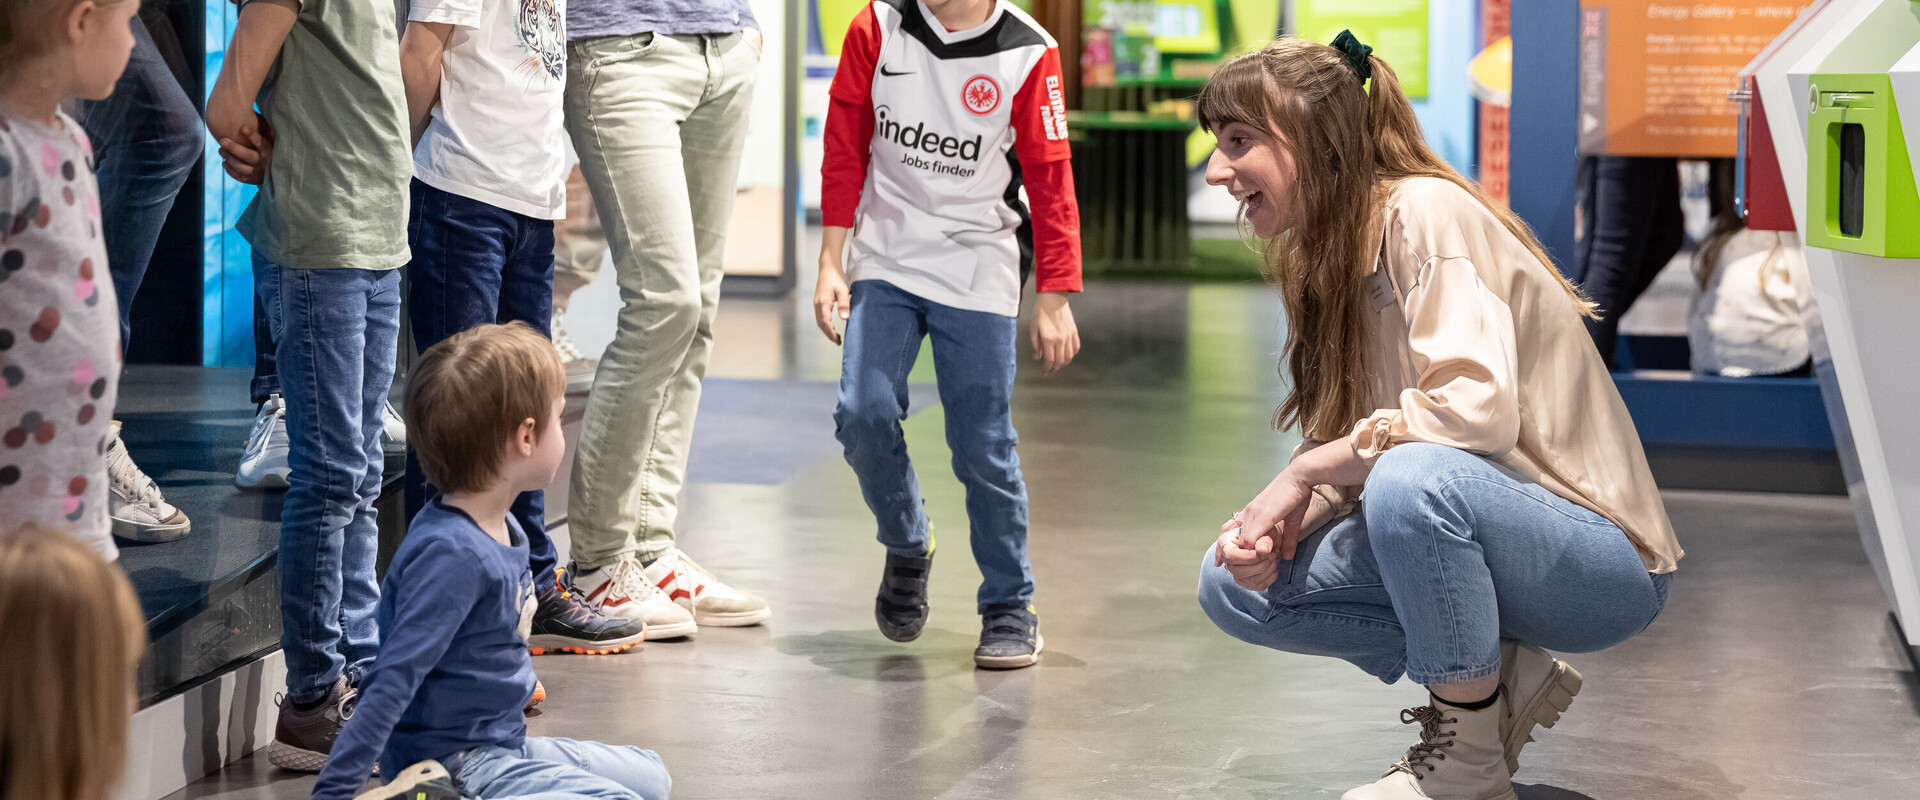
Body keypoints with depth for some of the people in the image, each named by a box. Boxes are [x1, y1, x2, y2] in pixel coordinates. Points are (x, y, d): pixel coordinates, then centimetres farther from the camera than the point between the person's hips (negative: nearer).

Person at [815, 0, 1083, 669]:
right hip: (885, 262, 2)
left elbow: (1050, 181, -3)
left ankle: (1010, 606, 12)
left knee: (983, 444, -5)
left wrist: (1054, 300, -4)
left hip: (979, 273, -2)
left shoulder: (1027, 54, -8)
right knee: (864, 414, -13)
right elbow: (845, 150, 4)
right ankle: (907, 546, 15)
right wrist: (831, 264, 1)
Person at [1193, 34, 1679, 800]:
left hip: (1603, 563, -9)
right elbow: (1350, 461, 9)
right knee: (1235, 586, -2)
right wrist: (1275, 524, -12)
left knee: (1414, 479, -38)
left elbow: (1478, 407, -32)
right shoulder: (1328, 258, 8)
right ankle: (1497, 676, 4)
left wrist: (1308, 471, -23)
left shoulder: (1424, 214, -19)